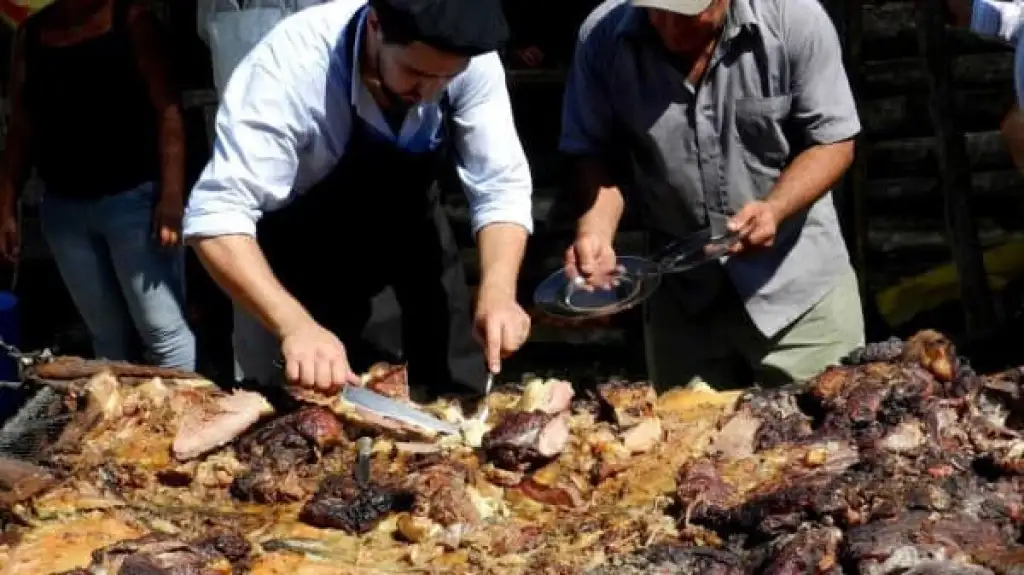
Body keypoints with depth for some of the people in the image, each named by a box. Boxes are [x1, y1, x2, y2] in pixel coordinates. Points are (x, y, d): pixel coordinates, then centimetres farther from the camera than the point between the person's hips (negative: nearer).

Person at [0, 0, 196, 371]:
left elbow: (166, 110, -8)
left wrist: (172, 194, -18)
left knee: (163, 331, -4)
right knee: (107, 335, 12)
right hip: (63, 207, 4)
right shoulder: (31, 34, 9)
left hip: (133, 197, -4)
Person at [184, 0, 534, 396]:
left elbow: (502, 188, -22)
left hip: (409, 217, 4)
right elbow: (218, 215, -43)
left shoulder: (472, 60, -27)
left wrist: (498, 293, -40)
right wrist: (295, 325, -58)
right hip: (304, 242, -3)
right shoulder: (293, 63, -38)